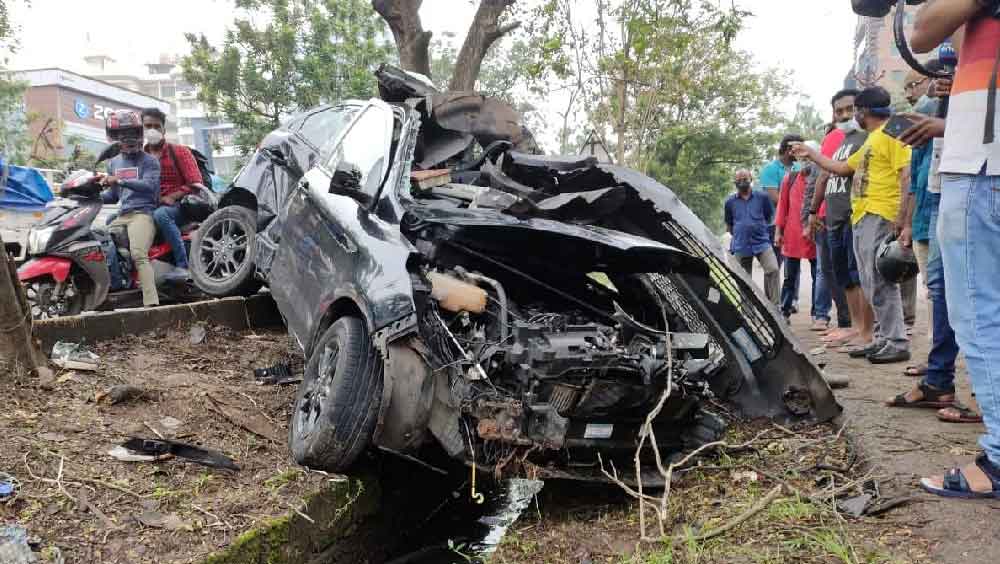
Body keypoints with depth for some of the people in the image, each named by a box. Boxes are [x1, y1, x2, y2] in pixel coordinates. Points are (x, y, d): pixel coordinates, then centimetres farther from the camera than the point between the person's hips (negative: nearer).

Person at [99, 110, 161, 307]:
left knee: (139, 255, -28)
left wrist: (119, 181, -22)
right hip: (122, 215, 8)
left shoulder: (149, 161, 3)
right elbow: (113, 196, 27)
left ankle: (151, 303, -38)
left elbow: (150, 185, -15)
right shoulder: (113, 163, 24)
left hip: (143, 213, -8)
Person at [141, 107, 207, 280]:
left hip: (177, 206, -5)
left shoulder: (179, 151, 6)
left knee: (160, 214, -39)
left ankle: (182, 265, -38)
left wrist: (171, 197, -17)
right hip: (147, 206, 5)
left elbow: (195, 184, -5)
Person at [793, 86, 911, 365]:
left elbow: (907, 173, -15)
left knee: (880, 281, -13)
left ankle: (897, 343, -11)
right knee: (871, 284, 9)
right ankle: (882, 339, 14)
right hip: (862, 217, 10)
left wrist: (901, 216, -23)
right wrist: (811, 154, 37)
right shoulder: (871, 140, 25)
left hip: (879, 216, -10)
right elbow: (842, 167, 36)